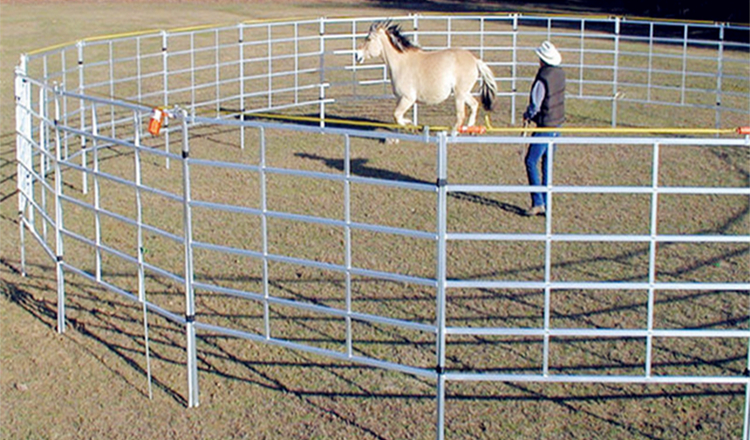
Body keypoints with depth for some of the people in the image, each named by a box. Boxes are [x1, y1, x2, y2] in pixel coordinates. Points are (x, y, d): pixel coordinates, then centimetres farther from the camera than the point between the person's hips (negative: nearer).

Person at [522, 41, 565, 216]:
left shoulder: (543, 78, -22)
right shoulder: (560, 73, 3)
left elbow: (535, 105, -19)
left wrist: (527, 116, 2)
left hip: (545, 126, -8)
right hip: (558, 122, 8)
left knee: (531, 161, -1)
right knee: (547, 162, 14)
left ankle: (538, 203, -3)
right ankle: (546, 203, 17)